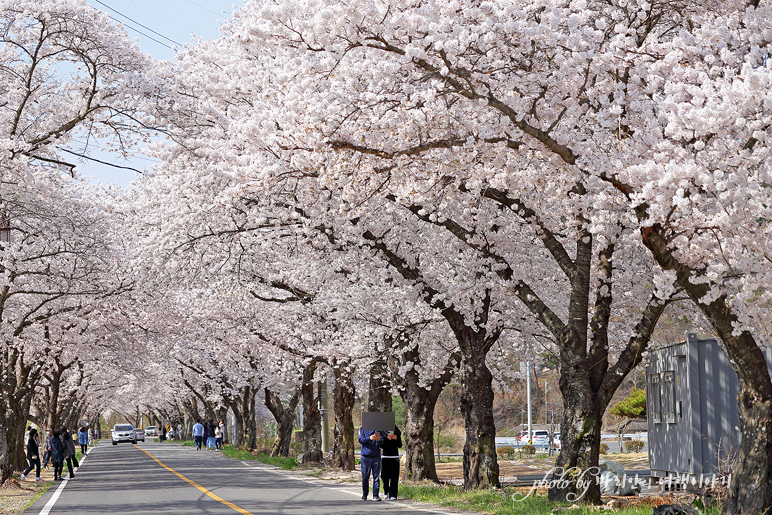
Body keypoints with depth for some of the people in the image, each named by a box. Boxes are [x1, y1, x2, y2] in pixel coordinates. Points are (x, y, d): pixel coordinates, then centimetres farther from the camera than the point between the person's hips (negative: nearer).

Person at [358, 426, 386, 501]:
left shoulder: (378, 429, 8)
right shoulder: (362, 429, 6)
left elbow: (382, 442, 1)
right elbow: (361, 440, -8)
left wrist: (379, 439, -24)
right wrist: (369, 438, -26)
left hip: (376, 456, 1)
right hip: (365, 456, -1)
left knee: (376, 477, -3)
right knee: (365, 477, 5)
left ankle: (375, 495, -1)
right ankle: (364, 495, 17)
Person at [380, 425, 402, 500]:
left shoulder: (397, 433, 5)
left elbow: (400, 445, 3)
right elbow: (381, 446, -5)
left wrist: (396, 439, -14)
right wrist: (387, 439, -19)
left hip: (395, 457, 1)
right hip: (385, 457, 0)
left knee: (394, 477, -5)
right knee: (385, 476, 3)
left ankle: (393, 495, -3)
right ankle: (386, 492, 26)